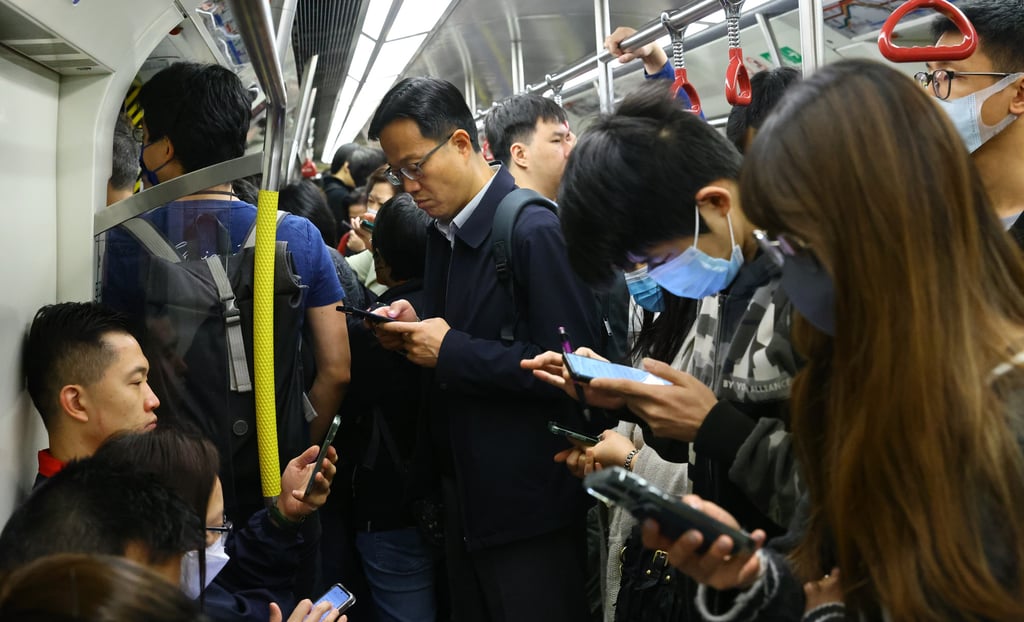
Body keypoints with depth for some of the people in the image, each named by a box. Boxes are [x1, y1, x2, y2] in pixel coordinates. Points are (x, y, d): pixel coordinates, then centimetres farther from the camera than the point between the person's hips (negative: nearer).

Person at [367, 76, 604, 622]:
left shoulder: (535, 231, -19)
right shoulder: (443, 229, 7)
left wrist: (453, 351, -21)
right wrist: (414, 330, -4)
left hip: (528, 505, -8)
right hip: (464, 492, 8)